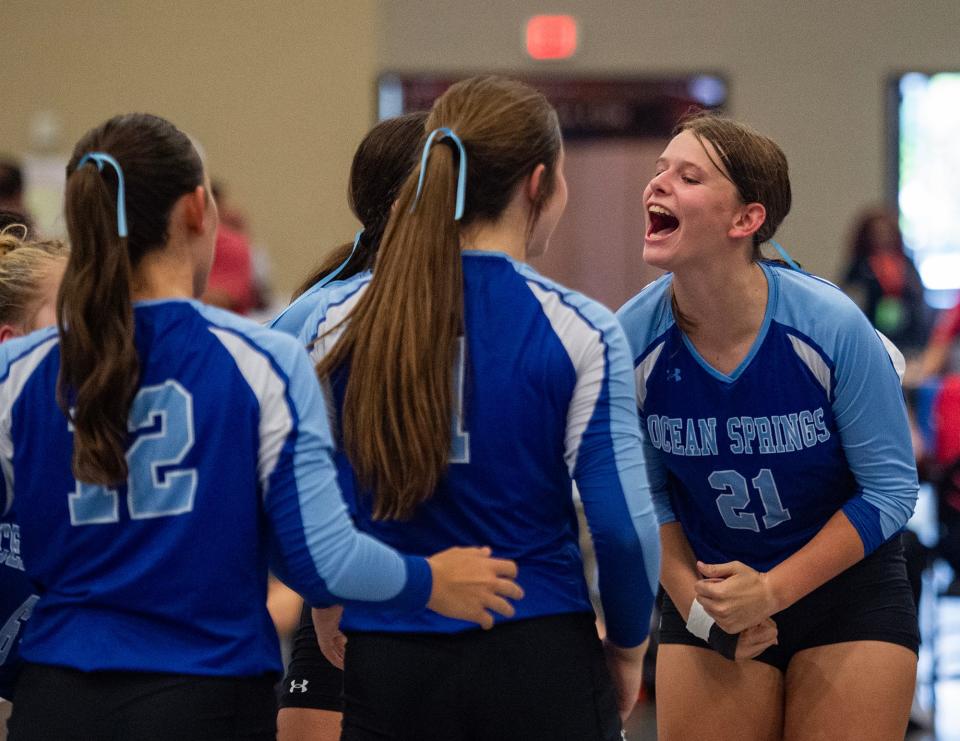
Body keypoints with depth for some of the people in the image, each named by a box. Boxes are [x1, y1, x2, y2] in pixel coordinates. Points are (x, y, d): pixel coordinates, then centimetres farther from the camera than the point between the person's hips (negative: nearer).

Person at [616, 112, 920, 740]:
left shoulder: (833, 326, -20)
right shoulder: (632, 341, -14)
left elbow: (890, 488, -12)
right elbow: (643, 495, 1)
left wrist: (771, 591, -17)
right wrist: (695, 605, -11)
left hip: (849, 588, -2)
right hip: (713, 591, 2)